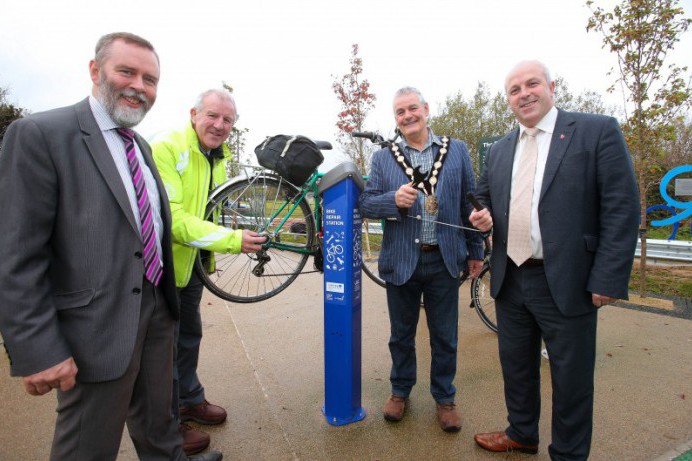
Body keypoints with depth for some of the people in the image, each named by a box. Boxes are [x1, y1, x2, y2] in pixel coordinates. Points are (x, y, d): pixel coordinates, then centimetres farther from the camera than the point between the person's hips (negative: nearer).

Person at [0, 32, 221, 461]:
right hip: (99, 325, -6)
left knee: (158, 426, 25)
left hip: (157, 310, 7)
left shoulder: (142, 147, 11)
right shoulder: (39, 134, -13)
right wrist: (38, 351, -17)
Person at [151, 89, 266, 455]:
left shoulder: (219, 159, 6)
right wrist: (232, 239, -31)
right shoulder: (164, 149, -21)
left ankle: (190, 400, 43)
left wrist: (208, 257, 16)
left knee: (189, 336, 22)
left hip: (190, 263, 8)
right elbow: (171, 218, -28)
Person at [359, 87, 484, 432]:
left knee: (445, 337, 13)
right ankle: (400, 390, 38)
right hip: (401, 260, 0)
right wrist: (394, 199, -21)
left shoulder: (457, 151, 5)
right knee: (401, 334, 15)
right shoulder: (382, 158, 4)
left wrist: (476, 251, 7)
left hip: (444, 260, 0)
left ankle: (444, 397, 35)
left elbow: (469, 203, 6)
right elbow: (366, 204, -1)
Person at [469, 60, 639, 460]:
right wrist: (482, 215, -3)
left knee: (572, 378, 10)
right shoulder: (499, 150, 11)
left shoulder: (598, 131, -5)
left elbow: (622, 209, -10)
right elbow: (485, 197, 21)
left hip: (567, 283, -5)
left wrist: (608, 279, -15)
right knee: (516, 366, 20)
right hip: (510, 280, 5)